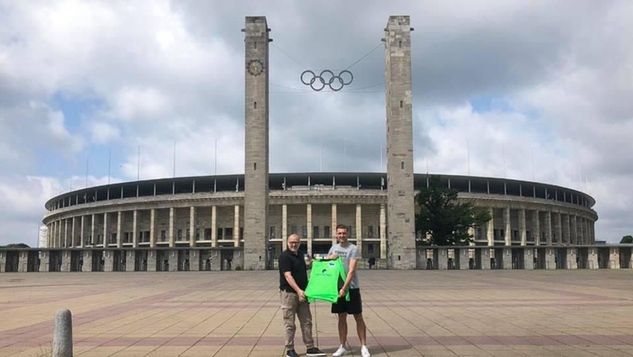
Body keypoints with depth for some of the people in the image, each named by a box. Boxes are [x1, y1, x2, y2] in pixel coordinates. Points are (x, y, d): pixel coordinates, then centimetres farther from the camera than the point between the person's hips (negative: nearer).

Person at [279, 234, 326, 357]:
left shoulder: (300, 255, 13)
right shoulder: (284, 256, -13)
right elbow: (288, 276, -21)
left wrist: (310, 262, 11)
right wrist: (298, 290, -29)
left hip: (302, 293, 8)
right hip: (289, 292, -8)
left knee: (307, 321, 10)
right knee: (290, 323, 1)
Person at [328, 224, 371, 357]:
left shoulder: (353, 249, -10)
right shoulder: (333, 248, 9)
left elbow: (351, 271, -17)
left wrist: (344, 288, -24)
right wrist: (330, 258, -5)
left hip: (351, 288, -5)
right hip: (337, 287, 5)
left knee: (358, 317, 2)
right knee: (342, 317, 11)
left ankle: (364, 346, 8)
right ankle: (343, 346, 19)